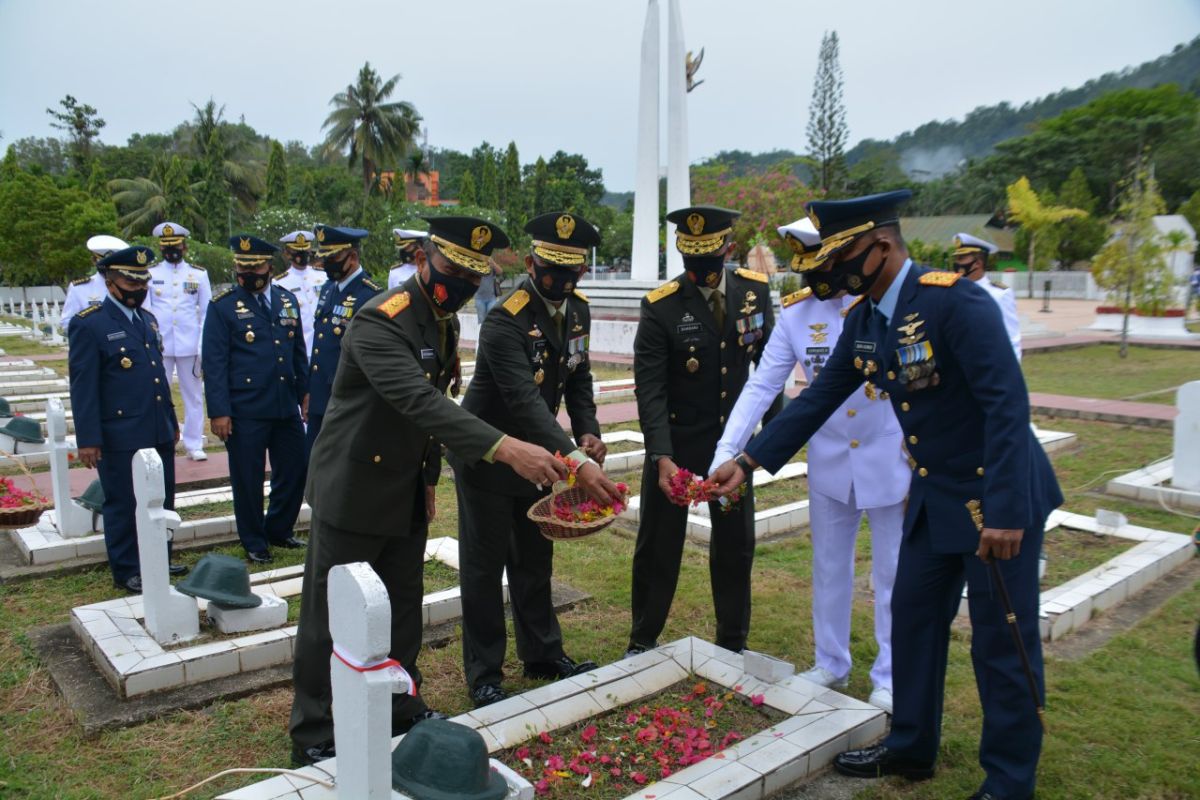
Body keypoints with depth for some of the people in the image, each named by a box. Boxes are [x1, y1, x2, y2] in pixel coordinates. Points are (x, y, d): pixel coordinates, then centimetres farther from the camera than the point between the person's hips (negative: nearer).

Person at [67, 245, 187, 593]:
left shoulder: (147, 318, 13)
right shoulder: (88, 324, -9)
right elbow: (82, 386, -12)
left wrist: (172, 419, 19)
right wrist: (88, 439, -14)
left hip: (159, 433, 7)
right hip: (120, 436, -7)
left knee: (162, 500, 15)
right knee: (124, 505, 5)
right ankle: (126, 572, 18)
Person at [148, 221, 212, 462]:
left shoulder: (199, 274, 5)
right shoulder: (150, 273, 4)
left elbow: (207, 312, 5)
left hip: (190, 345, 1)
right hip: (158, 346, 0)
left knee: (193, 396, 7)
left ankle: (194, 445, 17)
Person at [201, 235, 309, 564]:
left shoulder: (288, 300, 9)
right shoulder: (223, 306, -5)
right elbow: (214, 362, -7)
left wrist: (304, 392, 12)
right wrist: (218, 411, -12)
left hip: (287, 407, 5)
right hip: (245, 411, -4)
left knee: (294, 472, 12)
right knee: (248, 479, 6)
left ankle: (279, 529, 33)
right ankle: (254, 542, 24)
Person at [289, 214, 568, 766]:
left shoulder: (446, 322, 4)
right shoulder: (381, 321, -23)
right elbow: (421, 402, -38)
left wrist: (429, 481, 16)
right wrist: (505, 448, -47)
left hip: (406, 497, 8)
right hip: (354, 492, -8)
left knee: (403, 612, 18)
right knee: (330, 617, 7)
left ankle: (403, 711, 36)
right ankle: (313, 737, 24)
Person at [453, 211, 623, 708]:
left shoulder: (576, 311, -3)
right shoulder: (505, 321, -27)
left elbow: (578, 377, 8)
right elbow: (525, 402, -37)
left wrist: (588, 431, -10)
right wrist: (575, 461, -47)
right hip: (487, 457, -7)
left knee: (535, 559, 19)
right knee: (484, 567, 5)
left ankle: (542, 654, 36)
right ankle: (484, 676, 19)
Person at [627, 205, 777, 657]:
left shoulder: (755, 290, -4)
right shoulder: (661, 307, -16)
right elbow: (650, 388, -19)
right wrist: (662, 457, -29)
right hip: (675, 442, -3)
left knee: (736, 544, 14)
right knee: (658, 546, 7)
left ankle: (733, 645, 32)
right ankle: (643, 642, 27)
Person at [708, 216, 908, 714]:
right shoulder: (796, 312, -6)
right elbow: (761, 386, -7)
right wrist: (727, 451, -15)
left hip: (890, 461, -3)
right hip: (829, 463, 3)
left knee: (893, 574, 9)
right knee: (829, 569, 16)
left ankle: (890, 677, 28)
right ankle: (831, 665, 35)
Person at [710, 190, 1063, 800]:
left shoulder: (954, 299, -23)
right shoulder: (863, 319, 1)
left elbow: (1008, 402, -26)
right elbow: (819, 398, 5)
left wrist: (1003, 512, -28)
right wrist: (747, 461, 1)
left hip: (997, 497, -8)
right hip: (934, 495, 8)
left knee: (1002, 641, 4)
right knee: (914, 617, 16)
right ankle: (911, 748, 35)